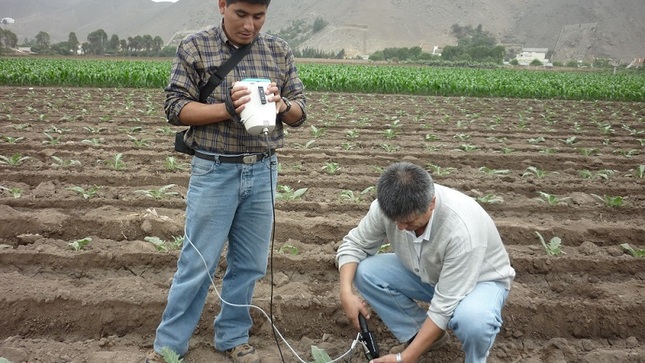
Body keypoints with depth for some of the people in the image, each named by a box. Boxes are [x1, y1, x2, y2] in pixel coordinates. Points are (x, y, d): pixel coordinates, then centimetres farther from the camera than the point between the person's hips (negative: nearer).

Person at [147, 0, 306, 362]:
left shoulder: (280, 50, 6)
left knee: (249, 262, 11)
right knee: (198, 263, 4)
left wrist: (281, 105, -17)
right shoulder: (195, 47, -3)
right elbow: (176, 108, -7)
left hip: (263, 172, 4)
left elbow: (300, 111, 6)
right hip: (214, 172, -3)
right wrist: (227, 108, -21)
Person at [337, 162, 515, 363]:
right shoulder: (387, 207, -24)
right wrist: (347, 292, -26)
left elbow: (445, 305, -35)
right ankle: (418, 334, 4)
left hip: (481, 279, -5)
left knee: (472, 319, -39)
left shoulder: (462, 229, -40)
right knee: (364, 271, -15)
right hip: (428, 273, 5)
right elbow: (354, 244, -9)